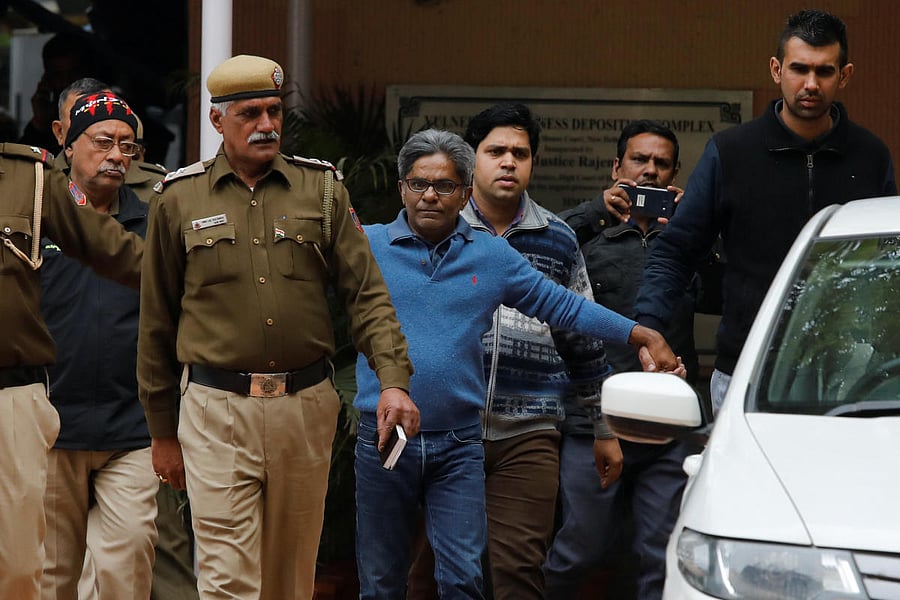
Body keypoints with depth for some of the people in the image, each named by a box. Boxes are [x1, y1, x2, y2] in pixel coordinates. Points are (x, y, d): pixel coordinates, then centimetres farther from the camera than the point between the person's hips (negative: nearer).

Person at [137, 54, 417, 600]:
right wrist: (162, 431, 10)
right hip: (217, 411, -2)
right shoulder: (179, 200, 5)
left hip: (306, 407, 2)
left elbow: (368, 294, 3)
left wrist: (393, 378, -13)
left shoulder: (322, 190, 8)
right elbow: (157, 324, 10)